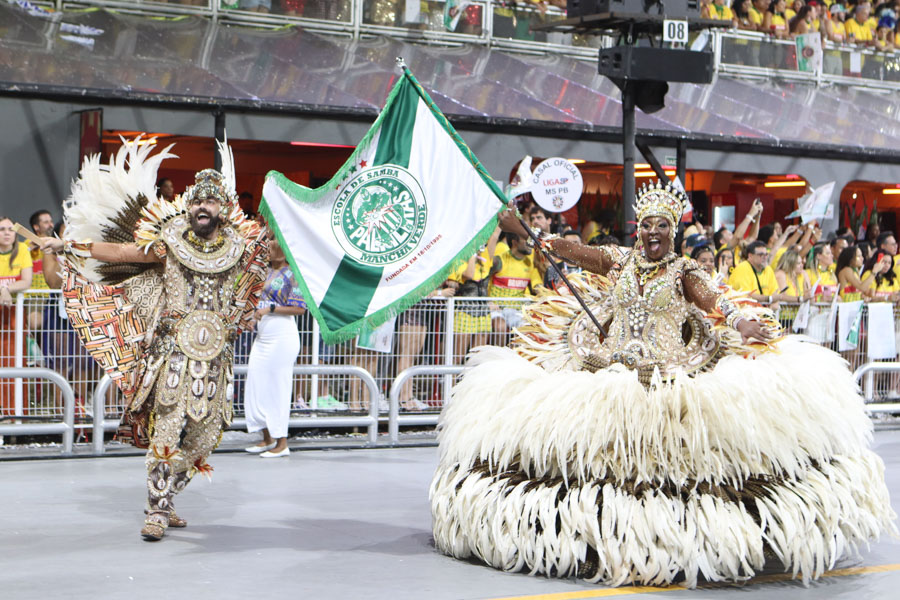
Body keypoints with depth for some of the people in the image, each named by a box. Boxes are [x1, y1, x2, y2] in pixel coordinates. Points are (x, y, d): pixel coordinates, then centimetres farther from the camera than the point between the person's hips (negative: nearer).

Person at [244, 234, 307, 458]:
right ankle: (267, 438, 18)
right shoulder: (268, 273, 15)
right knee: (256, 386, 8)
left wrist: (270, 310, -20)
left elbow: (299, 308, -16)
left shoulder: (291, 274, -9)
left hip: (281, 337, -9)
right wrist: (256, 319, 10)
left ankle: (282, 443, 2)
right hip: (262, 337, 9)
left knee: (278, 388, -5)